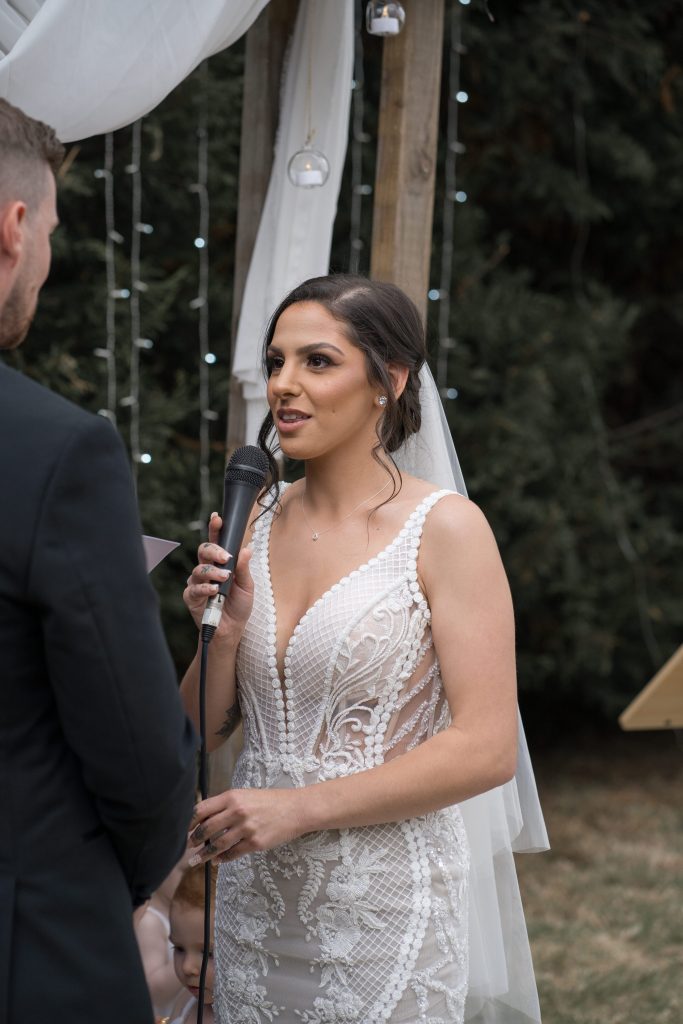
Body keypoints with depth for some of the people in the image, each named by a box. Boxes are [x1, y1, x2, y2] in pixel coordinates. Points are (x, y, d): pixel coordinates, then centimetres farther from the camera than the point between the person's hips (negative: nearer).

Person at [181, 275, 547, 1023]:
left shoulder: (445, 528, -11)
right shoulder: (252, 520, 5)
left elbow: (487, 749, -16)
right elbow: (204, 730, 9)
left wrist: (301, 806, -19)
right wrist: (222, 629, -10)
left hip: (388, 903, -5)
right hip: (257, 899, 5)